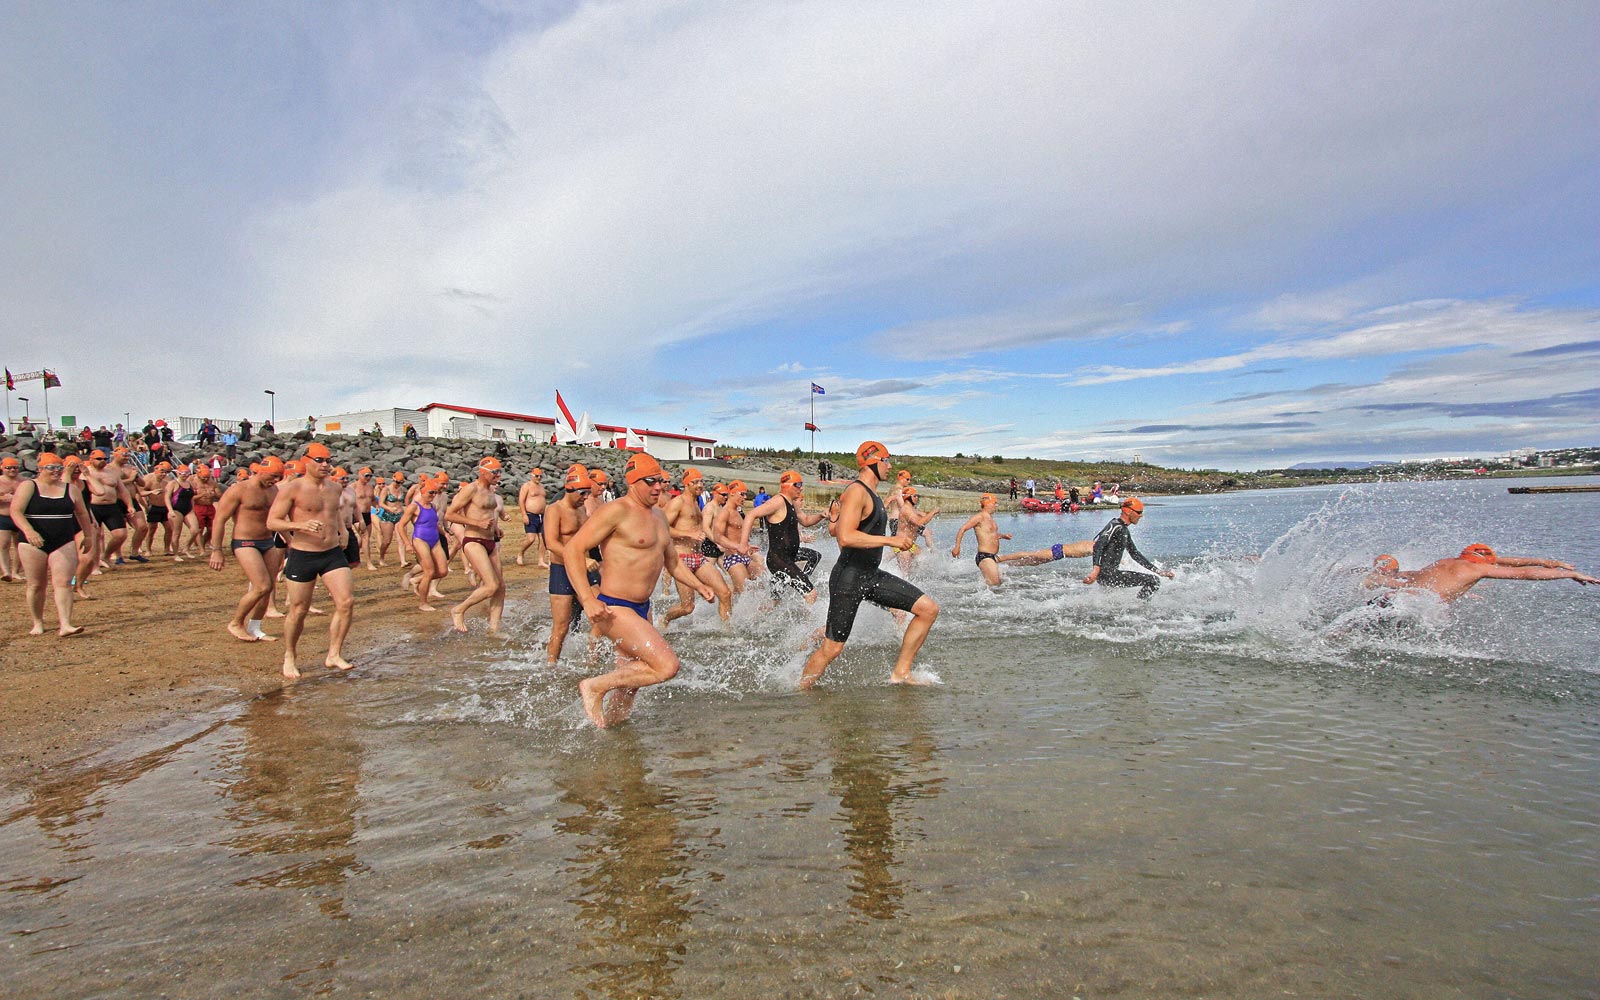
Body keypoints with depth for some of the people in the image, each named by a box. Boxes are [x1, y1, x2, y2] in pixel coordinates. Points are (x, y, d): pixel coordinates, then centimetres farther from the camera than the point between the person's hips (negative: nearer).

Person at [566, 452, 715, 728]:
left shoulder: (659, 516, 15)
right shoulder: (617, 511, -13)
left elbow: (672, 561, 27)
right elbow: (573, 548, -18)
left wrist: (698, 585, 13)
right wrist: (587, 599, -26)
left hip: (642, 609, 9)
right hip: (614, 609, -9)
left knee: (632, 680, 18)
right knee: (667, 666, -17)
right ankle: (595, 686, -3)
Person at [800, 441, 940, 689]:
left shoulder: (871, 494, 17)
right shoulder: (857, 492, -15)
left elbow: (836, 529, 27)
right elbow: (846, 537, -28)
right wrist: (890, 540, -24)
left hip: (871, 575, 9)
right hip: (848, 578, -9)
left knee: (929, 608, 2)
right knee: (832, 648, -4)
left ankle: (901, 672, 8)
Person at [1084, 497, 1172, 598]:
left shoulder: (1124, 530, 17)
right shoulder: (1116, 526, -14)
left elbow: (1135, 554, 23)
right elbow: (1098, 545, -29)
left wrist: (1159, 571, 20)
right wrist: (1096, 570, -42)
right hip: (1107, 574, -11)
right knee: (1153, 582, -12)